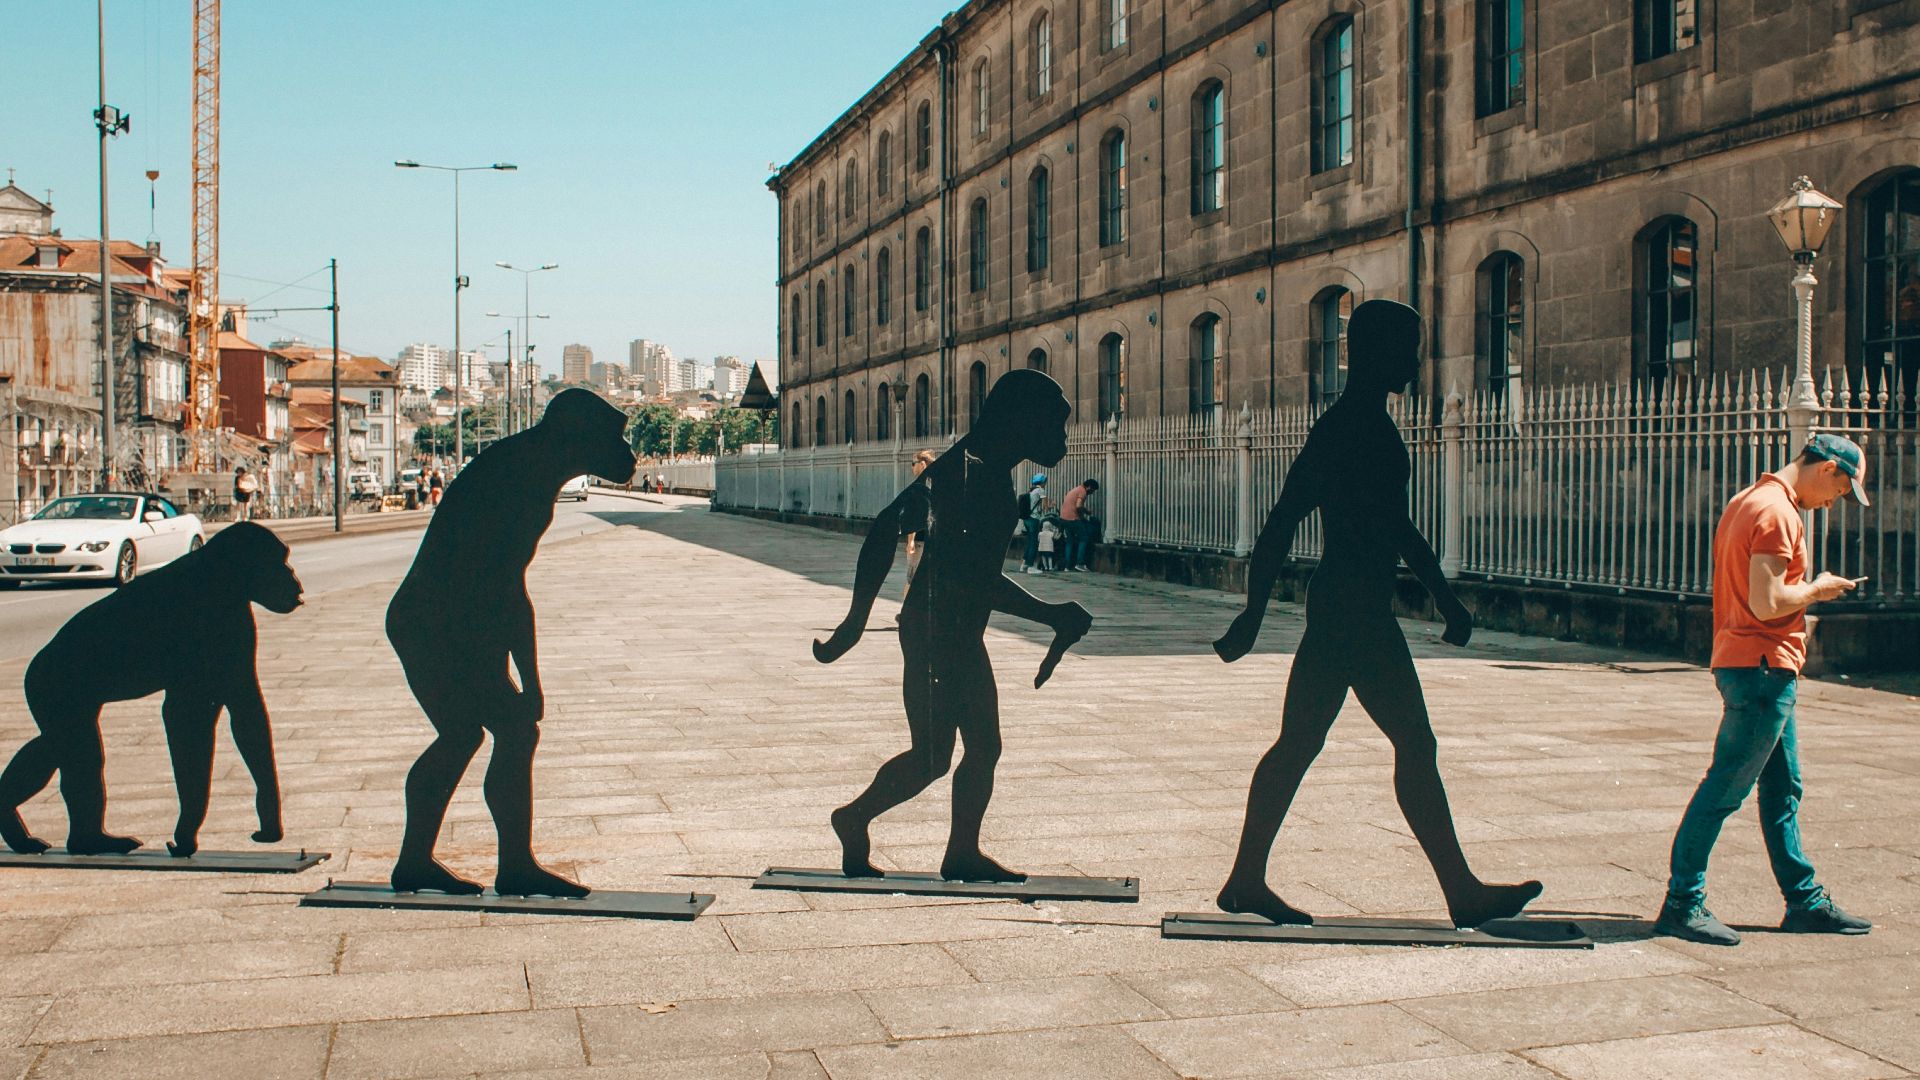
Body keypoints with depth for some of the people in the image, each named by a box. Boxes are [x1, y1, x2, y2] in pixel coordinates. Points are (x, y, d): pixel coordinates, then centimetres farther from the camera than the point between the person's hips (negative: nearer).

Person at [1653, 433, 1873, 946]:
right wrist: (1816, 589, -7)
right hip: (1763, 669, -11)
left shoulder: (1749, 501, 16)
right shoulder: (1776, 512, -16)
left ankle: (1805, 902, 23)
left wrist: (1805, 590, 15)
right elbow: (1766, 603, -22)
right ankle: (1681, 903, -2)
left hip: (1762, 670, 11)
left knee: (1783, 789, 15)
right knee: (1725, 788, -6)